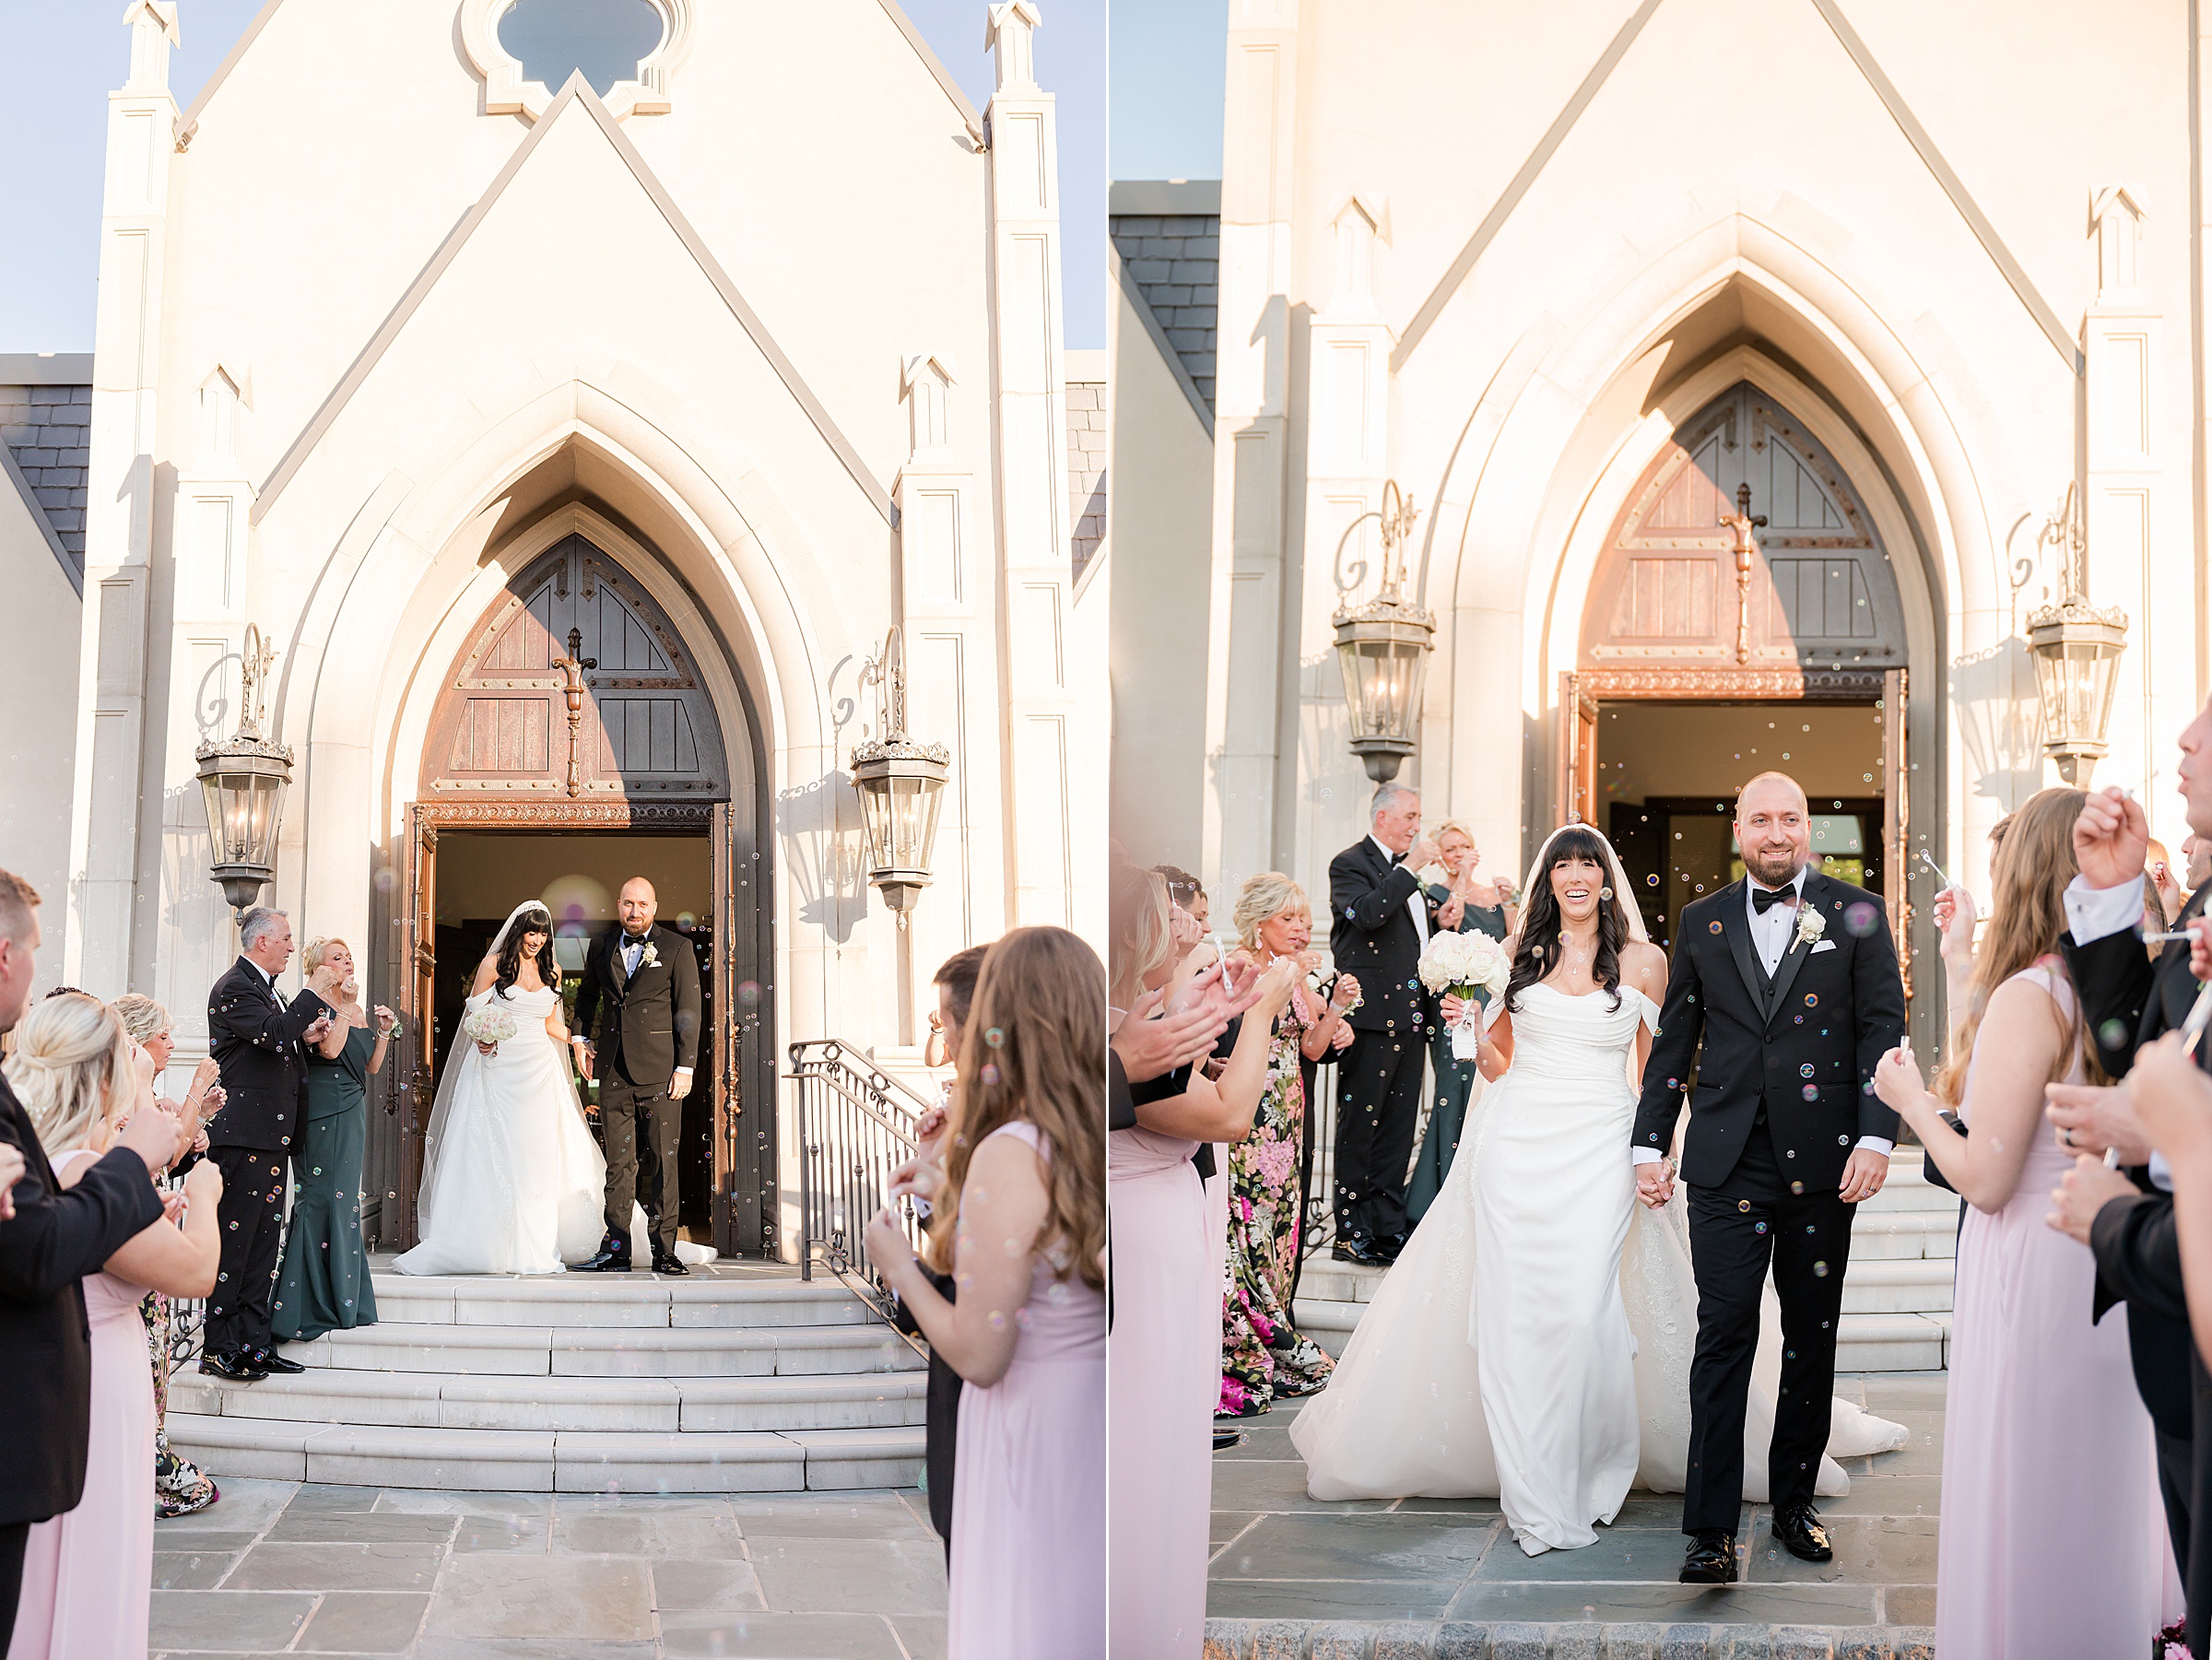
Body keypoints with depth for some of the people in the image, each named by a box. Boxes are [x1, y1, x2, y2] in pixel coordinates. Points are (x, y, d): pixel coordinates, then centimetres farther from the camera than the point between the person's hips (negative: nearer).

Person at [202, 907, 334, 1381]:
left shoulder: (268, 988, 20)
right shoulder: (234, 988, -10)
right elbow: (271, 1033, -25)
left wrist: (305, 1037, 7)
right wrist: (317, 995, -15)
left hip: (271, 1137, 10)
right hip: (244, 1134, -10)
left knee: (264, 1244, 10)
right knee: (234, 1241, -5)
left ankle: (254, 1344, 14)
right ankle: (219, 1350, 0)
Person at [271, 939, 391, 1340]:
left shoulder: (355, 1011, 17)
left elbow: (372, 1066, 19)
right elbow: (330, 1049, -22)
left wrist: (384, 1031, 6)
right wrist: (348, 1006, -17)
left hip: (351, 1112, 9)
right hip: (323, 1113, -9)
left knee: (344, 1200, 12)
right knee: (321, 1198, -8)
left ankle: (343, 1300, 19)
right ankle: (314, 1303, -3)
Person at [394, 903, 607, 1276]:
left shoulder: (551, 971, 12)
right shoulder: (495, 964, 0)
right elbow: (474, 1013, 1)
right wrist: (481, 1037, -19)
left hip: (540, 1072, 4)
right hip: (499, 1067, -4)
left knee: (538, 1158, 1)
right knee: (495, 1155, -6)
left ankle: (534, 1248, 6)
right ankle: (493, 1246, -2)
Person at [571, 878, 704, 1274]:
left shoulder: (677, 948, 1)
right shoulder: (602, 946, 12)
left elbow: (688, 1011, -1)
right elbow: (587, 993, 29)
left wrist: (685, 1066, -7)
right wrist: (580, 1038, 18)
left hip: (659, 1071, -3)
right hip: (613, 1071, 3)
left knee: (662, 1161, -1)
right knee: (619, 1162, 4)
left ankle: (664, 1250, 4)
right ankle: (617, 1248, 8)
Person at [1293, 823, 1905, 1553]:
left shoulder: (1643, 960, 7)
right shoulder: (1521, 956, 11)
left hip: (1601, 1151, -2)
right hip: (1517, 1144, 2)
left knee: (1585, 1311, -14)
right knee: (1515, 1313, -2)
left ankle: (1584, 1479, 4)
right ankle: (1536, 1492, 6)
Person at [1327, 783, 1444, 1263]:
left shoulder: (1405, 871, 20)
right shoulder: (1350, 864, -5)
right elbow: (1367, 914, -24)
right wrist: (1409, 869, -19)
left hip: (1410, 1017, 8)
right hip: (1371, 1016, -8)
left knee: (1398, 1131, 9)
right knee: (1359, 1126, -3)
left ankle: (1387, 1229, 13)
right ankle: (1352, 1232, 1)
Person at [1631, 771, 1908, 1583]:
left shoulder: (1857, 915, 5)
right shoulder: (1702, 922, 10)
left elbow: (1885, 1030, 0)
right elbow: (1673, 1039, 12)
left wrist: (1876, 1136, -11)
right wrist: (1650, 1142, 7)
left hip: (1823, 1163, 0)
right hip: (1727, 1164, 0)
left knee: (1812, 1339, 10)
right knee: (1724, 1335, -5)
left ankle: (1794, 1502, 25)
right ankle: (1711, 1529, -3)